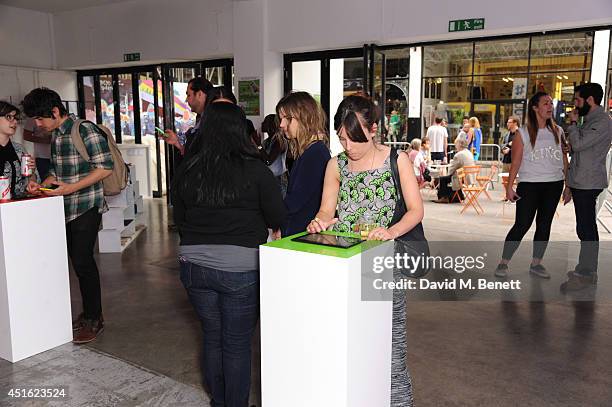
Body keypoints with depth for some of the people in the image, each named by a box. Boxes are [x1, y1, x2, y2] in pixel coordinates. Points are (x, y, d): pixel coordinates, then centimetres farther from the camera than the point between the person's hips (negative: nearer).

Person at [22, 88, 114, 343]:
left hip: (86, 207, -8)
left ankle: (94, 320, 5)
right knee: (79, 262, 11)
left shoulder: (86, 130, -13)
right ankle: (88, 314, 22)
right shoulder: (55, 136, 13)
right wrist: (43, 185, 5)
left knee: (82, 262, -7)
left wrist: (71, 187, -20)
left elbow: (105, 167, -17)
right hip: (66, 209, 8)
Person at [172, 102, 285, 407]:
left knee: (211, 337, 20)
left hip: (193, 263, 4)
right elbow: (277, 219, -6)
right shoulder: (255, 171, -13)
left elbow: (179, 218, 9)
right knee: (237, 344, 10)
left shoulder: (185, 169, -2)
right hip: (241, 266, -4)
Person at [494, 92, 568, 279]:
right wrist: (509, 187, -9)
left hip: (554, 184, 4)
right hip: (529, 184, -4)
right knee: (522, 225, -6)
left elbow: (564, 160, 11)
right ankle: (503, 263, 4)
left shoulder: (558, 132, 8)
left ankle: (536, 263, 20)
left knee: (544, 224, 9)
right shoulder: (523, 134, -3)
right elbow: (515, 163, -5)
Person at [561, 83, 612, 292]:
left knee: (586, 229, -8)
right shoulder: (589, 121, 18)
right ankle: (588, 270, 22)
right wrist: (570, 185, 20)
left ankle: (584, 275, -4)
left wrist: (573, 122, -7)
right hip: (581, 183, 10)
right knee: (587, 228, 14)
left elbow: (578, 144, -22)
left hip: (588, 184, -10)